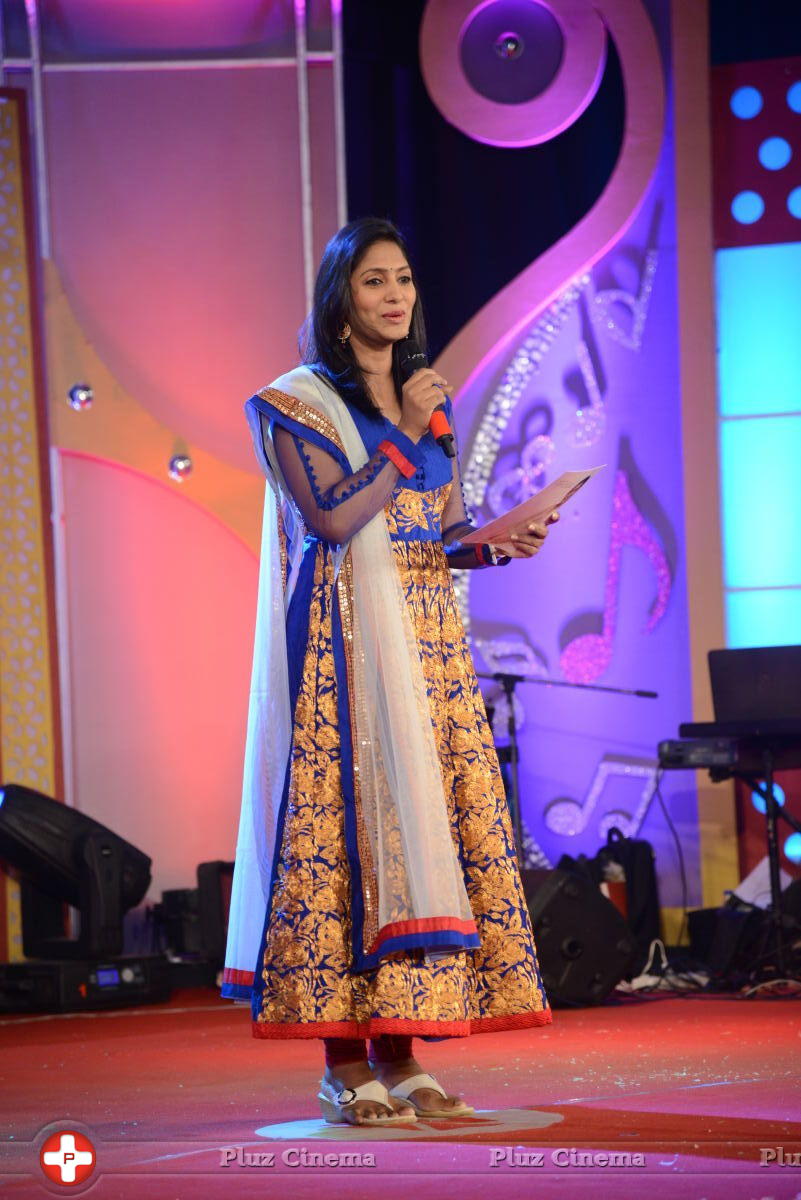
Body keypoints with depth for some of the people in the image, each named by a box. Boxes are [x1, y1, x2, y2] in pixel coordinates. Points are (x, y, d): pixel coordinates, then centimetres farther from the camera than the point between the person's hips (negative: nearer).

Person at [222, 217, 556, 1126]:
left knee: (420, 823, 0)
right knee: (348, 822, -10)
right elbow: (333, 517, -14)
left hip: (427, 635, 6)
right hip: (346, 636, -6)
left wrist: (497, 543, -2)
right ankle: (344, 1062, -7)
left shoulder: (424, 396, 17)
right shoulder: (299, 401, -2)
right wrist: (403, 434, -9)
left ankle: (398, 1054, 3)